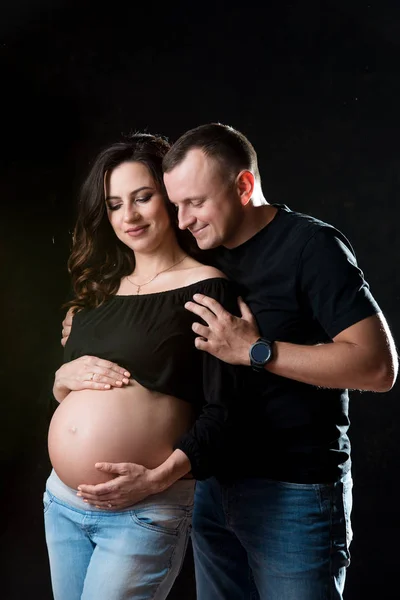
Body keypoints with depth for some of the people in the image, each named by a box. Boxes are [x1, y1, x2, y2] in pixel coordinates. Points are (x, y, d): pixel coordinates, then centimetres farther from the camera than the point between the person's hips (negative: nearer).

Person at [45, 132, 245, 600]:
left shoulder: (206, 288, -8)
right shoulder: (100, 289, 12)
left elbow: (221, 409, -11)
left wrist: (161, 477, -22)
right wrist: (65, 378, -4)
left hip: (143, 514, -6)